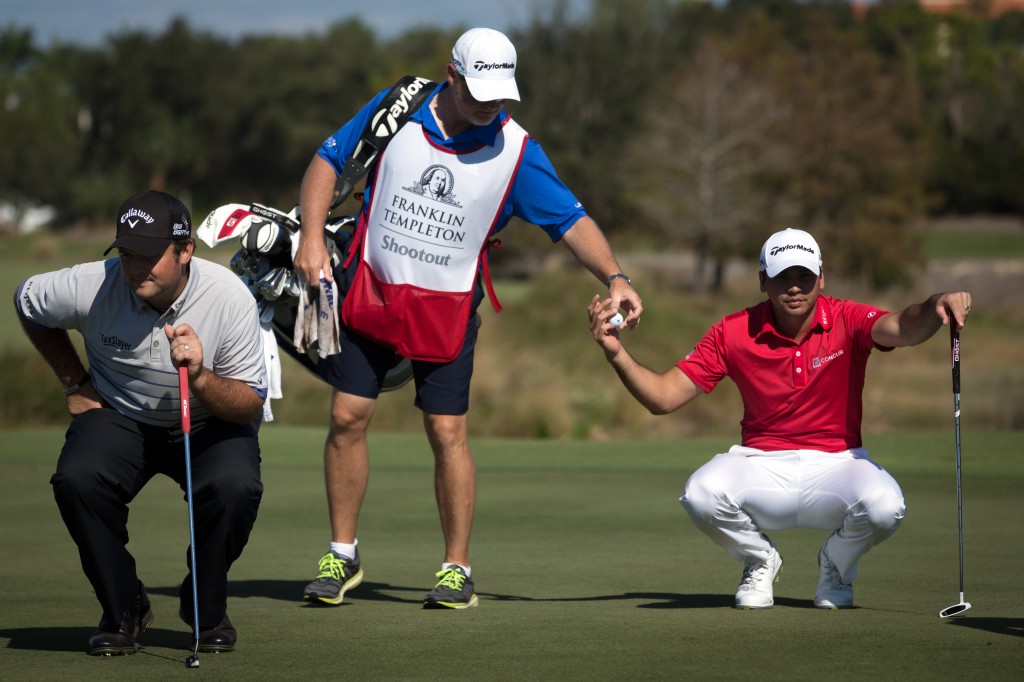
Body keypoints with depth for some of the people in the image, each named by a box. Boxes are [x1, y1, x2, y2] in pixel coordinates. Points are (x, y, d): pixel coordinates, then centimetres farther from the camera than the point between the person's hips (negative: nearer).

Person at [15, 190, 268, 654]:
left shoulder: (229, 297, -23)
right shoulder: (91, 286, -20)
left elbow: (250, 405, -19)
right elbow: (28, 301, 5)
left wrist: (200, 378, -39)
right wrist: (74, 383, 6)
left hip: (209, 423, -1)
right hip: (118, 416, 1)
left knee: (235, 488, -32)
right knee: (76, 480, -30)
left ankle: (206, 610, -3)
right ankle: (122, 611, -6)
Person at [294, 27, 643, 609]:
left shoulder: (515, 151, -9)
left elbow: (570, 220, -10)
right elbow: (329, 160, 4)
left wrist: (614, 276, -25)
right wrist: (313, 238, -7)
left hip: (447, 308, -1)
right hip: (369, 292, 1)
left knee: (448, 432, -6)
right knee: (348, 417, 0)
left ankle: (457, 569, 6)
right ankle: (342, 556, 14)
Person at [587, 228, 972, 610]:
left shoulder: (847, 321, -7)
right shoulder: (733, 333, -4)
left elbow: (901, 329, -29)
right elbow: (664, 397, -3)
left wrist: (936, 307, -53)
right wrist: (617, 353, -20)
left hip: (836, 463, -1)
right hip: (763, 465, 1)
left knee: (884, 506, -34)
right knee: (702, 494, -31)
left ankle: (836, 565, 6)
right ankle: (759, 561, 5)